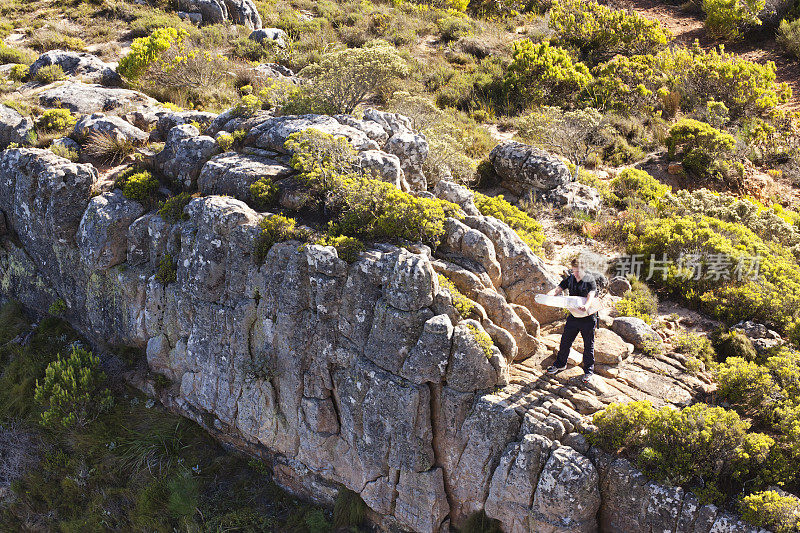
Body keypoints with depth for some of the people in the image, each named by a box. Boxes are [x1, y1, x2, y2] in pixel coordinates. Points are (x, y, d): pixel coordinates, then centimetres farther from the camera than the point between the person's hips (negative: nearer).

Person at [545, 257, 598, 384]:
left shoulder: (590, 280, -12)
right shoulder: (570, 279, 3)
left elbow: (591, 296, -26)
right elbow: (557, 290, -4)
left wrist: (586, 306, -48)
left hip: (588, 317, -5)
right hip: (574, 316, 5)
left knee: (588, 345, 4)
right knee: (565, 341, 12)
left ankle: (588, 371, 17)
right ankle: (560, 364, 31)